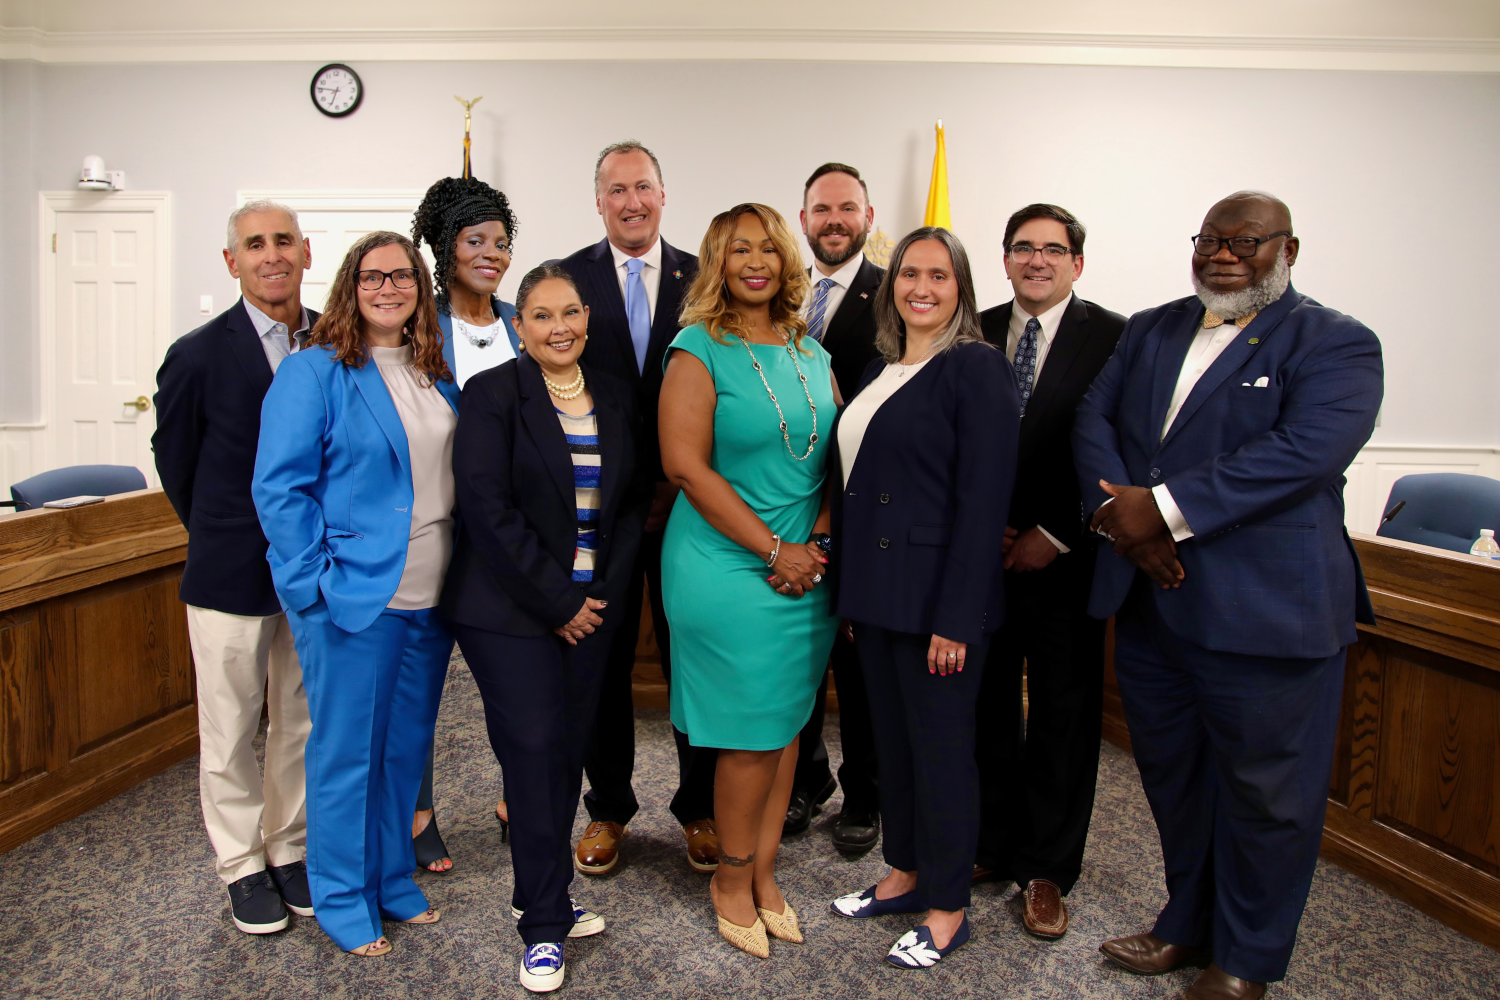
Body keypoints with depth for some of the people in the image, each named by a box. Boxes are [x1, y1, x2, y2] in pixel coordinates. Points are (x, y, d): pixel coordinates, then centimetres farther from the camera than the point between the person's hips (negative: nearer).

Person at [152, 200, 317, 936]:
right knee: (230, 731, 10)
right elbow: (174, 462, 3)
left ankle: (290, 852, 31)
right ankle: (242, 865, 28)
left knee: (302, 723, 14)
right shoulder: (198, 356, -9)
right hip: (232, 574, -2)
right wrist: (226, 539, 10)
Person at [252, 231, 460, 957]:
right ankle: (343, 900, 23)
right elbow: (278, 487, -11)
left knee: (407, 745, 16)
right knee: (346, 752, 6)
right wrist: (316, 584, -16)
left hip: (430, 598, 6)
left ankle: (393, 879, 33)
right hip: (353, 598, -6)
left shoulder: (436, 374, 11)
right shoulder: (313, 372, -8)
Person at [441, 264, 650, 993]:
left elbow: (633, 501, 10)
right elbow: (488, 507, -14)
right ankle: (544, 926, 11)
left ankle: (540, 896, 28)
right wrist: (556, 601, -13)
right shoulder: (492, 395, -6)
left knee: (569, 753, 9)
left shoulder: (615, 400, 9)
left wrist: (602, 592, -2)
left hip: (590, 609, 5)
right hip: (510, 612, -4)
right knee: (536, 755, -3)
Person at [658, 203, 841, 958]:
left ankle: (763, 874, 29)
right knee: (753, 738, 2)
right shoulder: (698, 349, -6)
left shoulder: (812, 356, 11)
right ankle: (732, 881, 24)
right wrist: (773, 549, -15)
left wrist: (816, 542, -6)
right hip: (727, 571, -5)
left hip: (807, 571, 5)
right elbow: (686, 464, -14)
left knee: (787, 727, 12)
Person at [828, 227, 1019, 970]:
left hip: (936, 596, -7)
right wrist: (853, 588, 9)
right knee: (892, 736, 17)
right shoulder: (881, 369, 12)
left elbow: (984, 500, -16)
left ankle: (948, 910, 23)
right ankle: (904, 874, 36)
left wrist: (956, 619, -19)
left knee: (940, 746, 5)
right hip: (875, 592, 7)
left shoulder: (976, 368, -11)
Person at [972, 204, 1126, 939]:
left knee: (1063, 718, 7)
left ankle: (1046, 871, 21)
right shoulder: (973, 335, 7)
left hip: (1064, 558, -2)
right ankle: (990, 846, 28)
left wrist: (1054, 536, -11)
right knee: (985, 709, 11)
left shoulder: (1114, 337, -3)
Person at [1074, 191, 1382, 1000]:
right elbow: (1094, 420, 5)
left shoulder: (1336, 345, -4)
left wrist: (1163, 508, -23)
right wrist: (1120, 514, -14)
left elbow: (1306, 449, -20)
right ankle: (1189, 923, 39)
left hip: (1264, 613, -5)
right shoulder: (1149, 331, 14)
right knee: (1171, 774, 18)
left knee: (1263, 791, 8)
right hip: (1147, 600, 6)